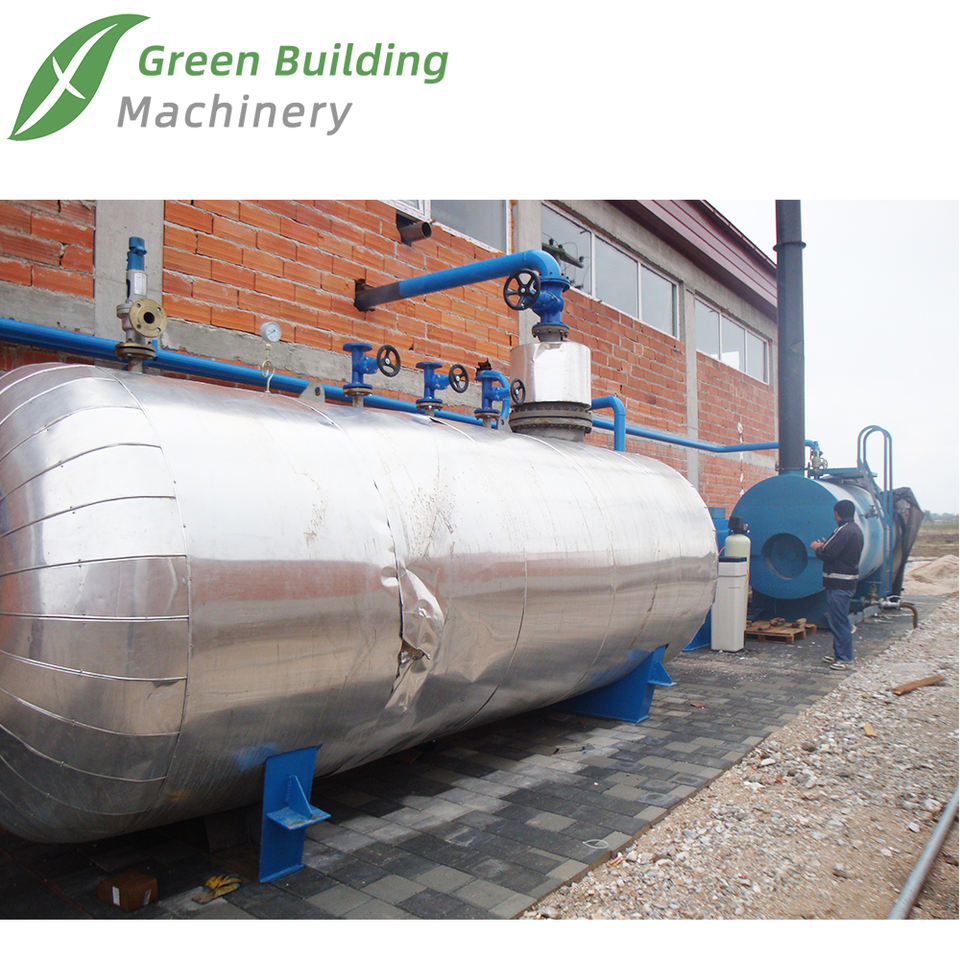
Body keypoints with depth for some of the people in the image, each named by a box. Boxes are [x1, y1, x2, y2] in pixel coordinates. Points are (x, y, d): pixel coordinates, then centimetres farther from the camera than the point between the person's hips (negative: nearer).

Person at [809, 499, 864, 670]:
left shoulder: (843, 531, -18)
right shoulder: (856, 530, 14)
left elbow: (827, 554, -19)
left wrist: (817, 548, 0)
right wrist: (824, 546, 18)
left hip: (839, 584, -10)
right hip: (850, 581, 10)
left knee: (839, 621, -4)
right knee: (840, 620, 18)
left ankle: (845, 658, 1)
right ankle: (839, 654, 25)